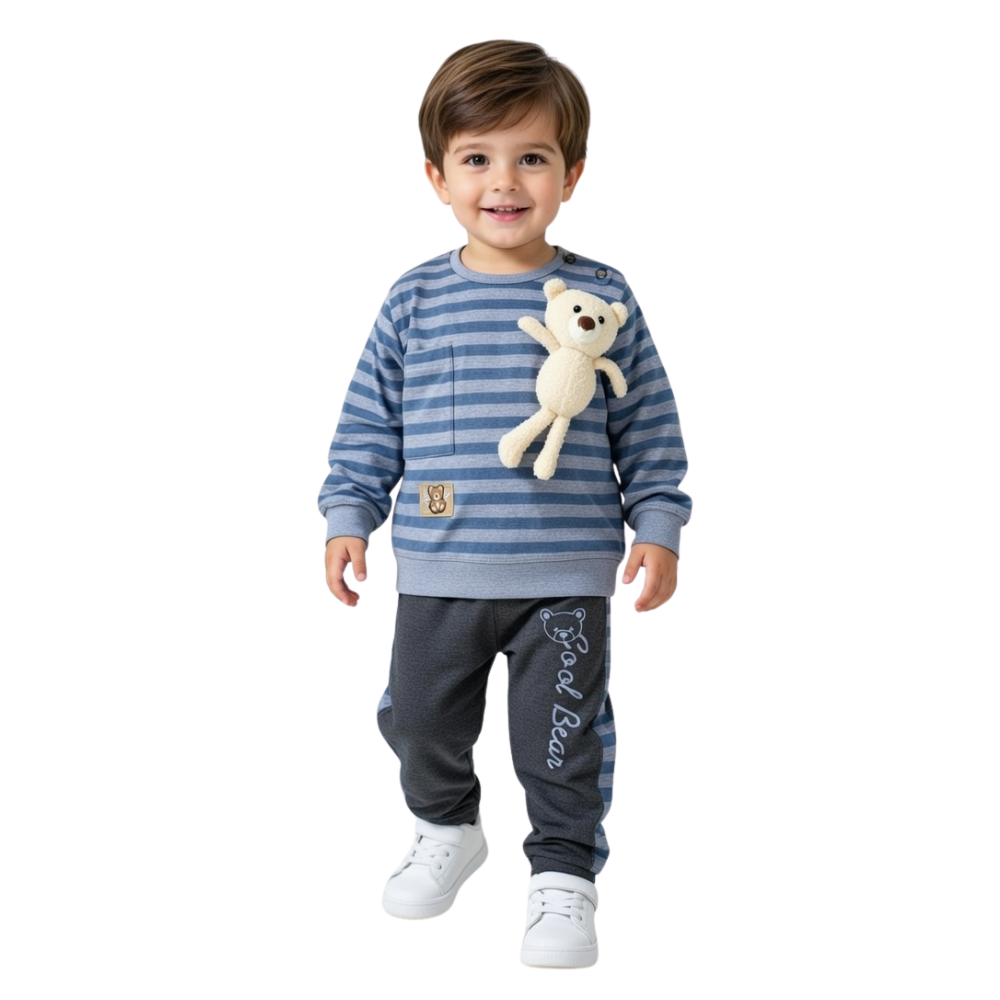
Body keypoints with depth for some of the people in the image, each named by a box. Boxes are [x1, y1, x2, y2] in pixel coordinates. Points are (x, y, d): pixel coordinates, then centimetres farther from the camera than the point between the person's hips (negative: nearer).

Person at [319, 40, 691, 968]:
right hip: (437, 576, 2)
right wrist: (348, 517, 2)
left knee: (560, 741, 5)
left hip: (567, 577, -2)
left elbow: (647, 424, 2)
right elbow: (369, 420, 7)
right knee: (420, 720, 16)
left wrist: (657, 527, -2)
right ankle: (446, 830, 43)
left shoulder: (600, 298, -3)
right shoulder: (415, 300, 0)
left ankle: (563, 875, 26)